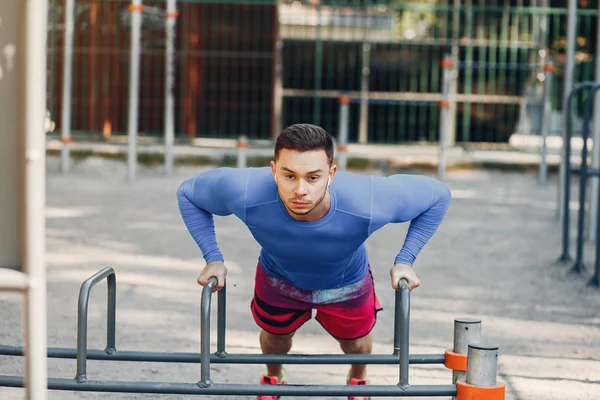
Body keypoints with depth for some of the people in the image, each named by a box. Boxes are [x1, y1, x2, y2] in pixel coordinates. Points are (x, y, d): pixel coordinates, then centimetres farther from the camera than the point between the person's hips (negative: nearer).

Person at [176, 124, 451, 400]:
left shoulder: (366, 204, -45)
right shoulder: (246, 194, -44)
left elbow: (437, 194, -26)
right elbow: (188, 193, -21)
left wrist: (404, 261, -25)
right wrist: (213, 259, -23)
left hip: (346, 285, 0)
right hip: (278, 280, 0)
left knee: (354, 340, 25)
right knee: (275, 335, 25)